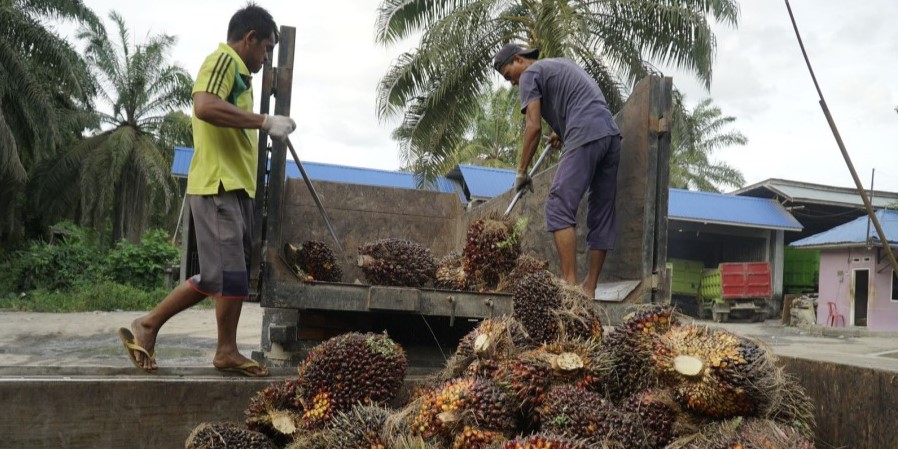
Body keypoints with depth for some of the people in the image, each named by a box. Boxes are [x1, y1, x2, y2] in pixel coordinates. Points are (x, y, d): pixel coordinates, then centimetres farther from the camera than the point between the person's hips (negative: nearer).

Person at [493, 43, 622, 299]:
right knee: (602, 213, 6)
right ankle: (590, 288, 9)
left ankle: (570, 283, -16)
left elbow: (534, 126, -3)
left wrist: (522, 171, 2)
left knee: (559, 208, -8)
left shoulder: (530, 74, 7)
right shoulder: (561, 64, 32)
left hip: (586, 138, -8)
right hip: (611, 135, 9)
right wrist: (563, 133, 33)